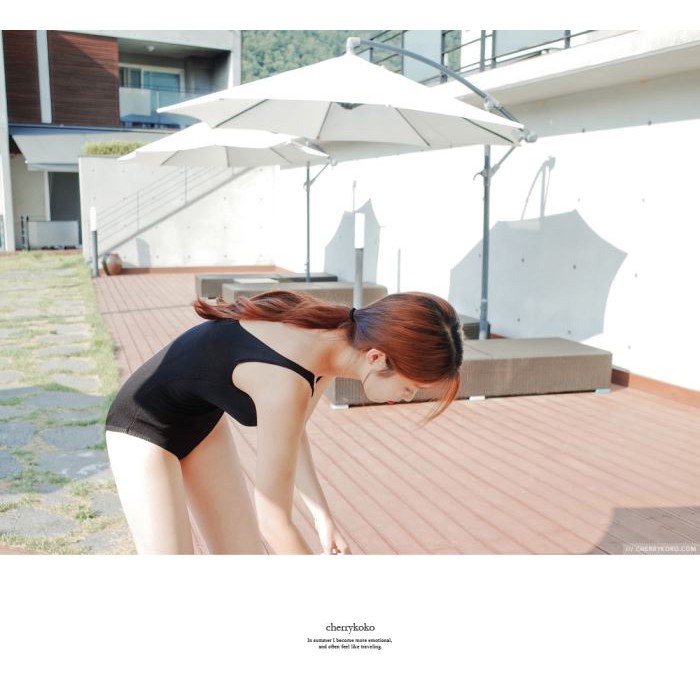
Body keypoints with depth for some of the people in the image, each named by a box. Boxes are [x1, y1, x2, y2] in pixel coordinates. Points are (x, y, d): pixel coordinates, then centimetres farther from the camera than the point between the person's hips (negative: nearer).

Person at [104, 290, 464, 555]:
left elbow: (290, 431, 5)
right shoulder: (286, 382, -37)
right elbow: (273, 522, -28)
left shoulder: (337, 333, -12)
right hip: (145, 427, -8)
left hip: (202, 422, 8)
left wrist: (322, 515, -3)